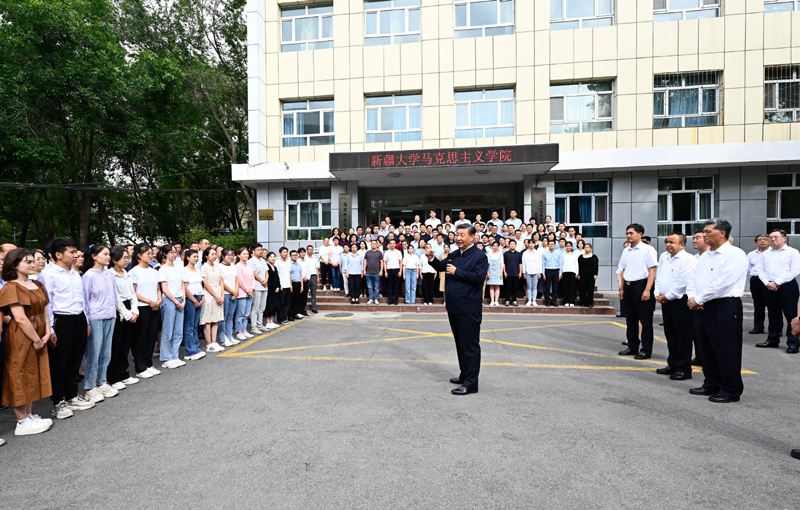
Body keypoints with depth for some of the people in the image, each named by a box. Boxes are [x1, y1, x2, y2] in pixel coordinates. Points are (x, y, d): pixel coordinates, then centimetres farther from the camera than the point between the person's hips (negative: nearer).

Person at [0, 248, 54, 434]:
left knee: (34, 376, 15)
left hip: (39, 337, 8)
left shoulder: (37, 285, 10)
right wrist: (36, 339, -16)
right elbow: (20, 318, -19)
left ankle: (30, 416, 27)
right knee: (20, 377, 3)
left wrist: (47, 333, -3)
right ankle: (22, 423, 13)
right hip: (21, 337, -8)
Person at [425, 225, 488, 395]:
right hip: (454, 307, 9)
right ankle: (465, 375, 31)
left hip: (469, 309, -9)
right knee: (460, 343, 18)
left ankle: (471, 383, 3)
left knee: (470, 345, -3)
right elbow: (442, 266, 20)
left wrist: (456, 272, -19)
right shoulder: (455, 255, 15)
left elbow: (479, 277, -21)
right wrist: (432, 259, 1)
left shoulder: (479, 256, -10)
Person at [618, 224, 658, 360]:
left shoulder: (648, 249, -7)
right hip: (628, 287, 7)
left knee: (645, 320, 0)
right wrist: (622, 288, 14)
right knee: (631, 320, 13)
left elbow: (652, 270, -11)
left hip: (641, 285, -7)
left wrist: (647, 289, -18)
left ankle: (646, 350, 8)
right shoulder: (626, 250, 13)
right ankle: (632, 347, 23)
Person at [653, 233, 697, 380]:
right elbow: (658, 277, 17)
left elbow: (684, 283, -19)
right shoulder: (664, 257, 13)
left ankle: (684, 369, 8)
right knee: (670, 336, 16)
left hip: (681, 302, -8)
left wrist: (668, 296, -13)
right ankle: (673, 365, 27)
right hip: (666, 302, 8)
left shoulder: (688, 259, -12)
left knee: (683, 338, 0)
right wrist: (658, 294, 4)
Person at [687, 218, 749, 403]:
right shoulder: (705, 256, 15)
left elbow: (721, 283, -20)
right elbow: (693, 280, 15)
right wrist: (692, 297, -4)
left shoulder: (735, 254, -11)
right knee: (707, 350, 15)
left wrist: (698, 299, -15)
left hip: (725, 308, -8)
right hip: (703, 309, 9)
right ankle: (712, 385, 28)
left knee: (726, 352, 0)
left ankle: (731, 391, 12)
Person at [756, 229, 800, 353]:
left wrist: (777, 283, -14)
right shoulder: (766, 253, 15)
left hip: (787, 287, -5)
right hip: (769, 287, 5)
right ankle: (772, 340, 20)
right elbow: (761, 270, 12)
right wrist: (767, 283, -6)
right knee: (773, 315, 12)